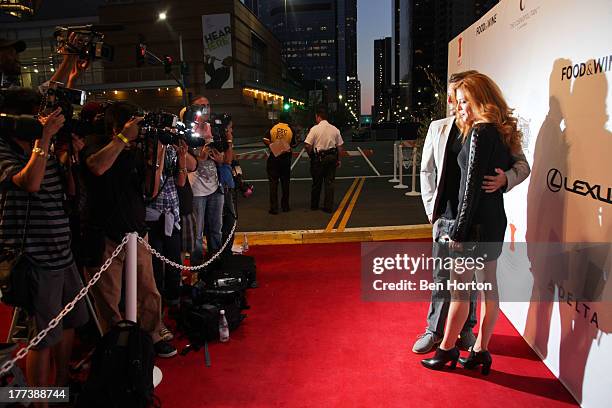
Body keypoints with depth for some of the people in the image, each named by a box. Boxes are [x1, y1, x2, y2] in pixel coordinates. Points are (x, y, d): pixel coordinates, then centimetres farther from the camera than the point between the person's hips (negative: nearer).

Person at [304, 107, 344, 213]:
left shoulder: (315, 129, -9)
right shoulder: (335, 129, 3)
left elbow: (307, 145, -14)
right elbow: (340, 146, 5)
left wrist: (310, 154, 4)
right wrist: (338, 159, 13)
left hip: (319, 158, -3)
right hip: (332, 157, 3)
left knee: (317, 182, 10)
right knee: (330, 182, 7)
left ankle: (314, 205, 22)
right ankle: (329, 207, 8)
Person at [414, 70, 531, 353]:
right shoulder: (438, 128, 6)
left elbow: (522, 164, -2)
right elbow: (427, 170, 11)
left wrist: (506, 179, -24)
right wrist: (431, 207, 4)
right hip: (446, 216, 2)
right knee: (442, 277, 9)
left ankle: (467, 329, 32)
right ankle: (434, 331, 24)